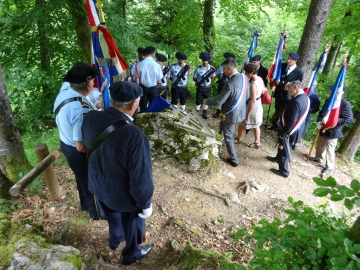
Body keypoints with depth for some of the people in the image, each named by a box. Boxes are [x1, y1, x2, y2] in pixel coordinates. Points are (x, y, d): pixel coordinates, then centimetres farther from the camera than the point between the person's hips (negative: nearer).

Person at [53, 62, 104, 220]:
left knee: (83, 179, 31)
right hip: (78, 153, -8)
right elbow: (81, 146, -34)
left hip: (66, 145, 9)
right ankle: (97, 213, 44)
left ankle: (85, 204, 58)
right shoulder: (81, 110, -36)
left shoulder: (62, 95, -8)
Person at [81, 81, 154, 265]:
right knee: (132, 223, 26)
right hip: (123, 193, -6)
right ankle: (131, 254, 54)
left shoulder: (90, 118, -17)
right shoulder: (134, 135, -38)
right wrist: (145, 204, -11)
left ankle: (115, 240, 65)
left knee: (112, 216, 35)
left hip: (98, 184, 6)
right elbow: (141, 178, -29)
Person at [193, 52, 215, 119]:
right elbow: (194, 78, -3)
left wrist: (212, 76, -16)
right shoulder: (198, 69, -11)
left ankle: (205, 114, 29)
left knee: (206, 101, 15)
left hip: (208, 88, 3)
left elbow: (213, 78, 5)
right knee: (198, 102, 4)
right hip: (200, 88, -3)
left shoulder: (211, 68, -2)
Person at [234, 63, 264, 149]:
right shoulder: (260, 79, -4)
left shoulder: (253, 84, -31)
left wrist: (248, 113, -20)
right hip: (259, 105, 9)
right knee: (256, 125, 21)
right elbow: (263, 91, 11)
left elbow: (253, 101, -28)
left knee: (242, 123, 15)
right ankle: (257, 143, 34)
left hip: (253, 106, -9)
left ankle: (239, 138, 38)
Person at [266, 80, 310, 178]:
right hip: (289, 128, 9)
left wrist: (282, 133, -20)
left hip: (287, 129, -9)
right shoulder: (304, 97, 0)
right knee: (282, 144, 29)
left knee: (284, 148, 6)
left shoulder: (297, 102, -31)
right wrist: (288, 88, -2)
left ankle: (284, 171, 22)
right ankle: (278, 158, 53)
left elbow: (291, 121, -31)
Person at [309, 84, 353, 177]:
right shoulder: (328, 100, -1)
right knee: (320, 145, 24)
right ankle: (319, 158, 47)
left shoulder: (345, 104, -19)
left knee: (329, 149, 5)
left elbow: (350, 119, -19)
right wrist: (319, 121, -13)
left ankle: (329, 167, 23)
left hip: (333, 131, -6)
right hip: (323, 128, 7)